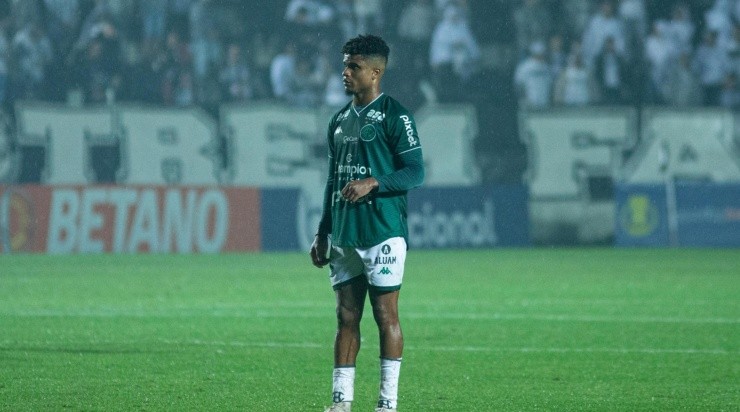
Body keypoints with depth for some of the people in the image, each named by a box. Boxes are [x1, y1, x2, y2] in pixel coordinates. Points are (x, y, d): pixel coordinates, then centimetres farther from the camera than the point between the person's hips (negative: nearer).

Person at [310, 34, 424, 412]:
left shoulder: (394, 117, -6)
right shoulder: (340, 120, 17)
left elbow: (415, 171, -10)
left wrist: (373, 182, -23)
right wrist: (323, 233, 19)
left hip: (383, 232, -7)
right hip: (344, 235, 7)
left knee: (385, 313, -4)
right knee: (346, 316, 6)